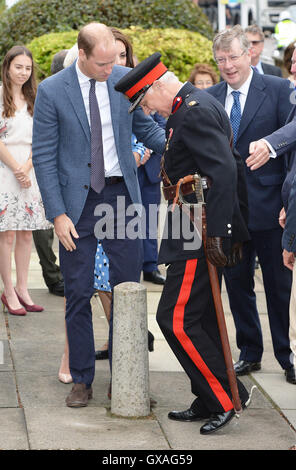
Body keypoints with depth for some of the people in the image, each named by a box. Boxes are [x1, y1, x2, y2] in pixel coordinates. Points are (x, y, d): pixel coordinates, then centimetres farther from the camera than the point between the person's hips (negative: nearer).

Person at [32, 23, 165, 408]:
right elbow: (44, 156, -5)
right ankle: (81, 380, 15)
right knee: (78, 293, 3)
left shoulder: (126, 80, 0)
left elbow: (145, 127, 13)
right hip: (77, 201, -2)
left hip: (122, 195, 2)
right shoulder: (52, 91, -7)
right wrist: (57, 214, -10)